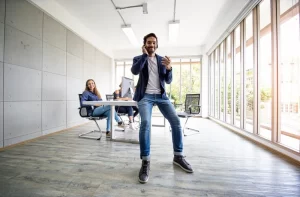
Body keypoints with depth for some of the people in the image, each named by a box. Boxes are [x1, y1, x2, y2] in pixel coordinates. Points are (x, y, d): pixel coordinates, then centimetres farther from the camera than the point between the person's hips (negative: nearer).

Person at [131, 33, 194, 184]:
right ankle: (145, 162, -7)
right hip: (145, 96, -3)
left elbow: (168, 81, 8)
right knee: (145, 123, -25)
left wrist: (169, 68, -11)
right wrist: (145, 55, -7)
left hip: (161, 95, 3)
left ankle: (178, 156, 14)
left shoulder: (162, 59, 16)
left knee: (176, 122, -6)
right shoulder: (138, 58, 11)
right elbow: (134, 71, -13)